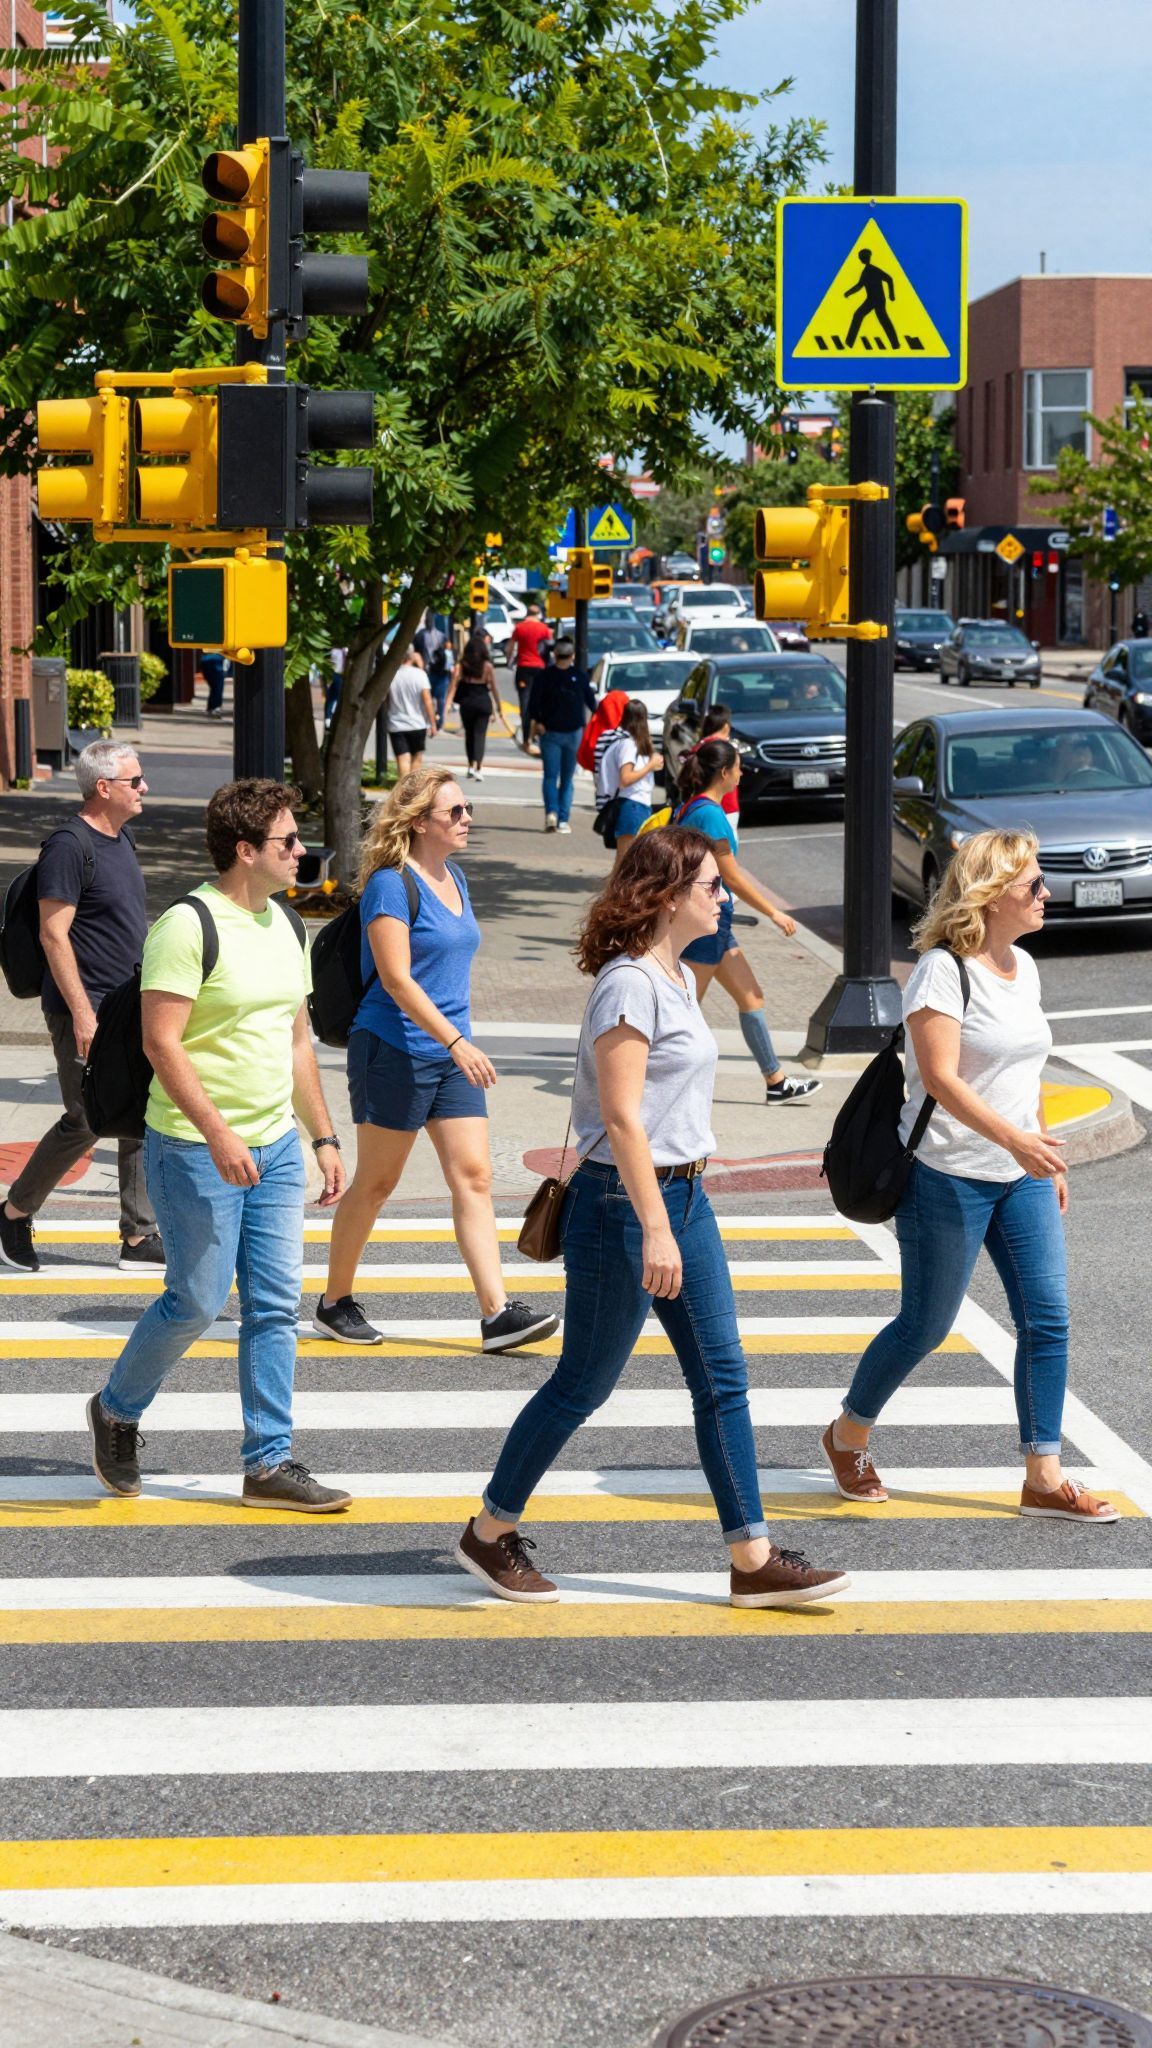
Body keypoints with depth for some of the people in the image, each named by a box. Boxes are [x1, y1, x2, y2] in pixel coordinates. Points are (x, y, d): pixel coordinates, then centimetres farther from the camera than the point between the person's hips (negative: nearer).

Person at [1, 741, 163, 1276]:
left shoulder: (120, 841, 13)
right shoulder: (70, 846, -16)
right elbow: (54, 935, -19)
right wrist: (82, 1013, -21)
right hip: (85, 1012, -9)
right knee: (85, 1122, -3)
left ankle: (139, 1238, 12)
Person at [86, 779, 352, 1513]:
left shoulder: (286, 927, 11)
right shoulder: (188, 927, -15)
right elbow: (162, 1041, -19)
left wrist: (323, 1136, 16)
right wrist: (217, 1133, -25)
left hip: (275, 1145, 7)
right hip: (196, 1148, -7)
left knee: (277, 1304, 4)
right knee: (198, 1302, -1)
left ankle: (270, 1460, 9)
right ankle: (117, 1412, 23)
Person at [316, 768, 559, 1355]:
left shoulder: (454, 879, 12)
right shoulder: (392, 885, -13)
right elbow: (396, 979, -21)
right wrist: (455, 1041, -27)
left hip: (450, 1054, 8)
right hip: (394, 1051, -8)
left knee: (474, 1178, -2)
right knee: (376, 1182, 3)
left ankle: (497, 1313, -6)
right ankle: (335, 1302, 19)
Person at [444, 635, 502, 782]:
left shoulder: (461, 665, -2)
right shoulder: (487, 666, -5)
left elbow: (453, 685, -11)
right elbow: (494, 688, -2)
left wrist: (448, 703, -14)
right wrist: (498, 707, 8)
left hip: (466, 703, 2)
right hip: (483, 702, -2)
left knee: (469, 734, 17)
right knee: (480, 735, -2)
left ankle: (472, 765, 24)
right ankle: (476, 766, -19)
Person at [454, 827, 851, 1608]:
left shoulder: (679, 979, 13)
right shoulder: (630, 984, -17)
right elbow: (621, 1117, -22)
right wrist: (655, 1229, -25)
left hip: (683, 1197, 9)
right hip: (624, 1202, -9)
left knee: (723, 1379, 6)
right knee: (584, 1384, 2)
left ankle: (753, 1559, 9)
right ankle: (491, 1532, 18)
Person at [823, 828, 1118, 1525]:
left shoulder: (1023, 966, 11)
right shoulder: (943, 969, -15)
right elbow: (941, 1079, -24)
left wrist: (1047, 1159, 20)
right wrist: (1012, 1137, -34)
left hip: (1021, 1177, 7)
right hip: (949, 1177, -7)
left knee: (1048, 1318, 0)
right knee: (926, 1326, 3)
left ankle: (1044, 1478, 4)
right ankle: (849, 1436, 26)